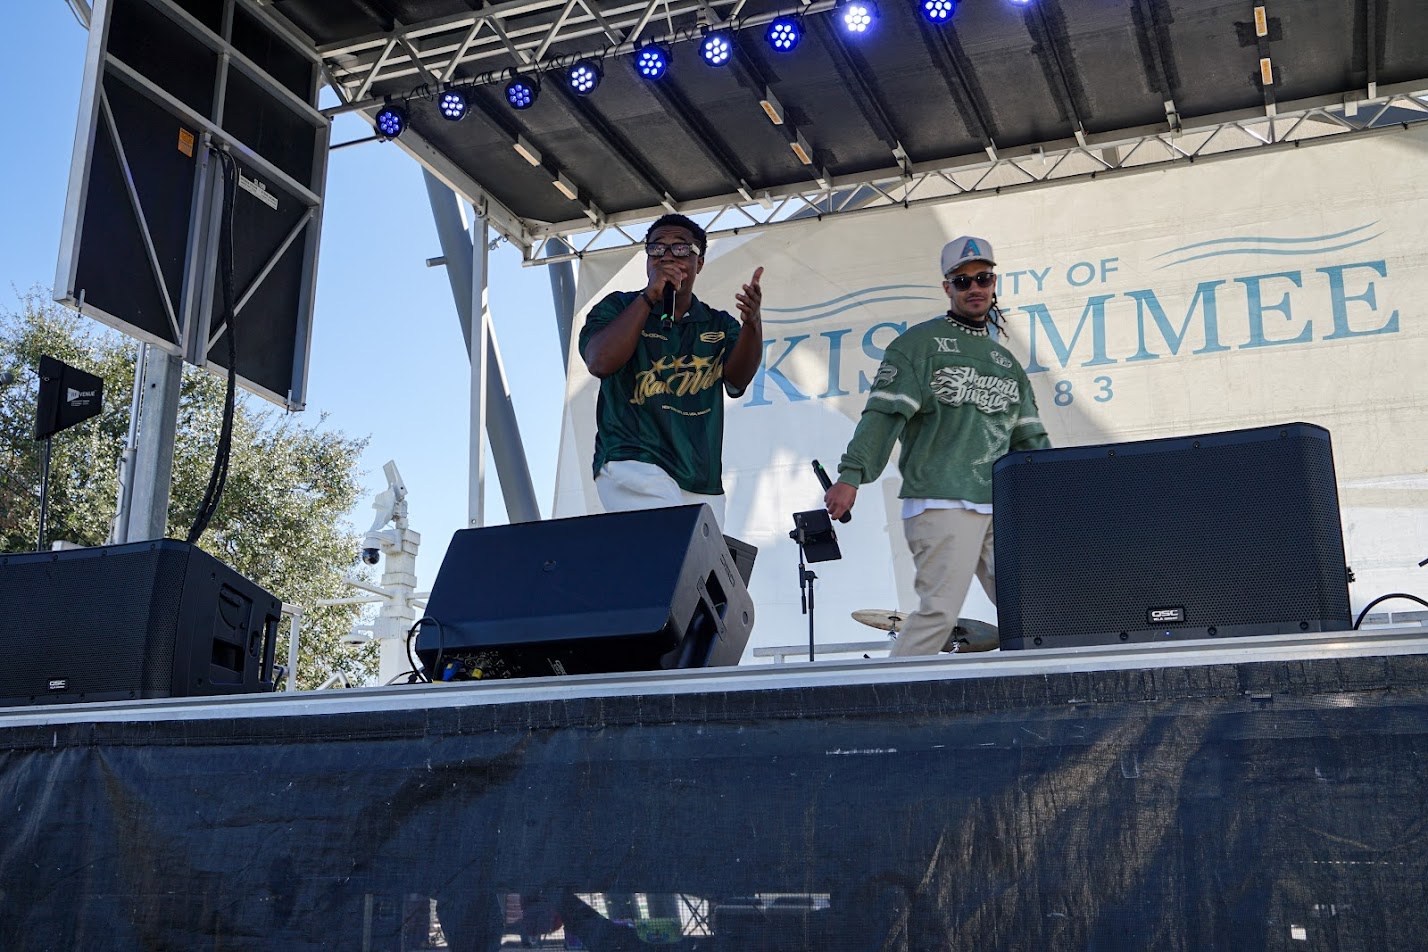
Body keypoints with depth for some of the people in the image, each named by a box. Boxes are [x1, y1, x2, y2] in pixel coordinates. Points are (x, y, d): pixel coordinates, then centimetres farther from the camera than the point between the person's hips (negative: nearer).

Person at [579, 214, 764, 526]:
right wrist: (649, 296, -10)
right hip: (631, 462, -4)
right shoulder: (618, 307, 10)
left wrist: (752, 322, -24)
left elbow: (737, 378, -5)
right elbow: (599, 363, -10)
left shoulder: (719, 324, 15)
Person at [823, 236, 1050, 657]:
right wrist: (851, 475, -18)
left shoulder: (1005, 361, 24)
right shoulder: (920, 343, 5)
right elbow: (884, 412, -7)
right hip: (940, 502, -6)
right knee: (940, 609, -17)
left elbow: (1030, 437, 24)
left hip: (1001, 508, 6)